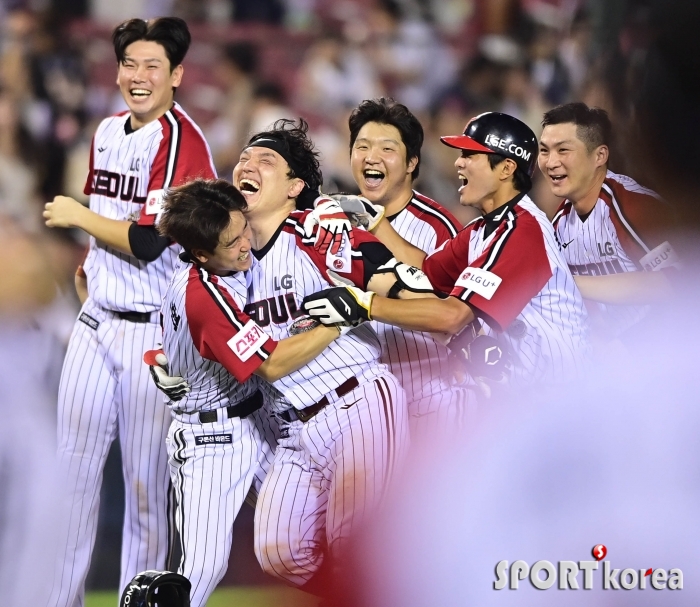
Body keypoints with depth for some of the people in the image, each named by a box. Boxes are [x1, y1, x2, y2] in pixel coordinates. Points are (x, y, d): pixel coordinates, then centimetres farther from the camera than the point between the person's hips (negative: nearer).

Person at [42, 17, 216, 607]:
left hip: (153, 330, -7)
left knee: (145, 480, -4)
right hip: (98, 316, 7)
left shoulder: (182, 142, -14)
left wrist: (78, 217, -8)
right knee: (72, 465, 5)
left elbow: (148, 242, -21)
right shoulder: (109, 131, 11)